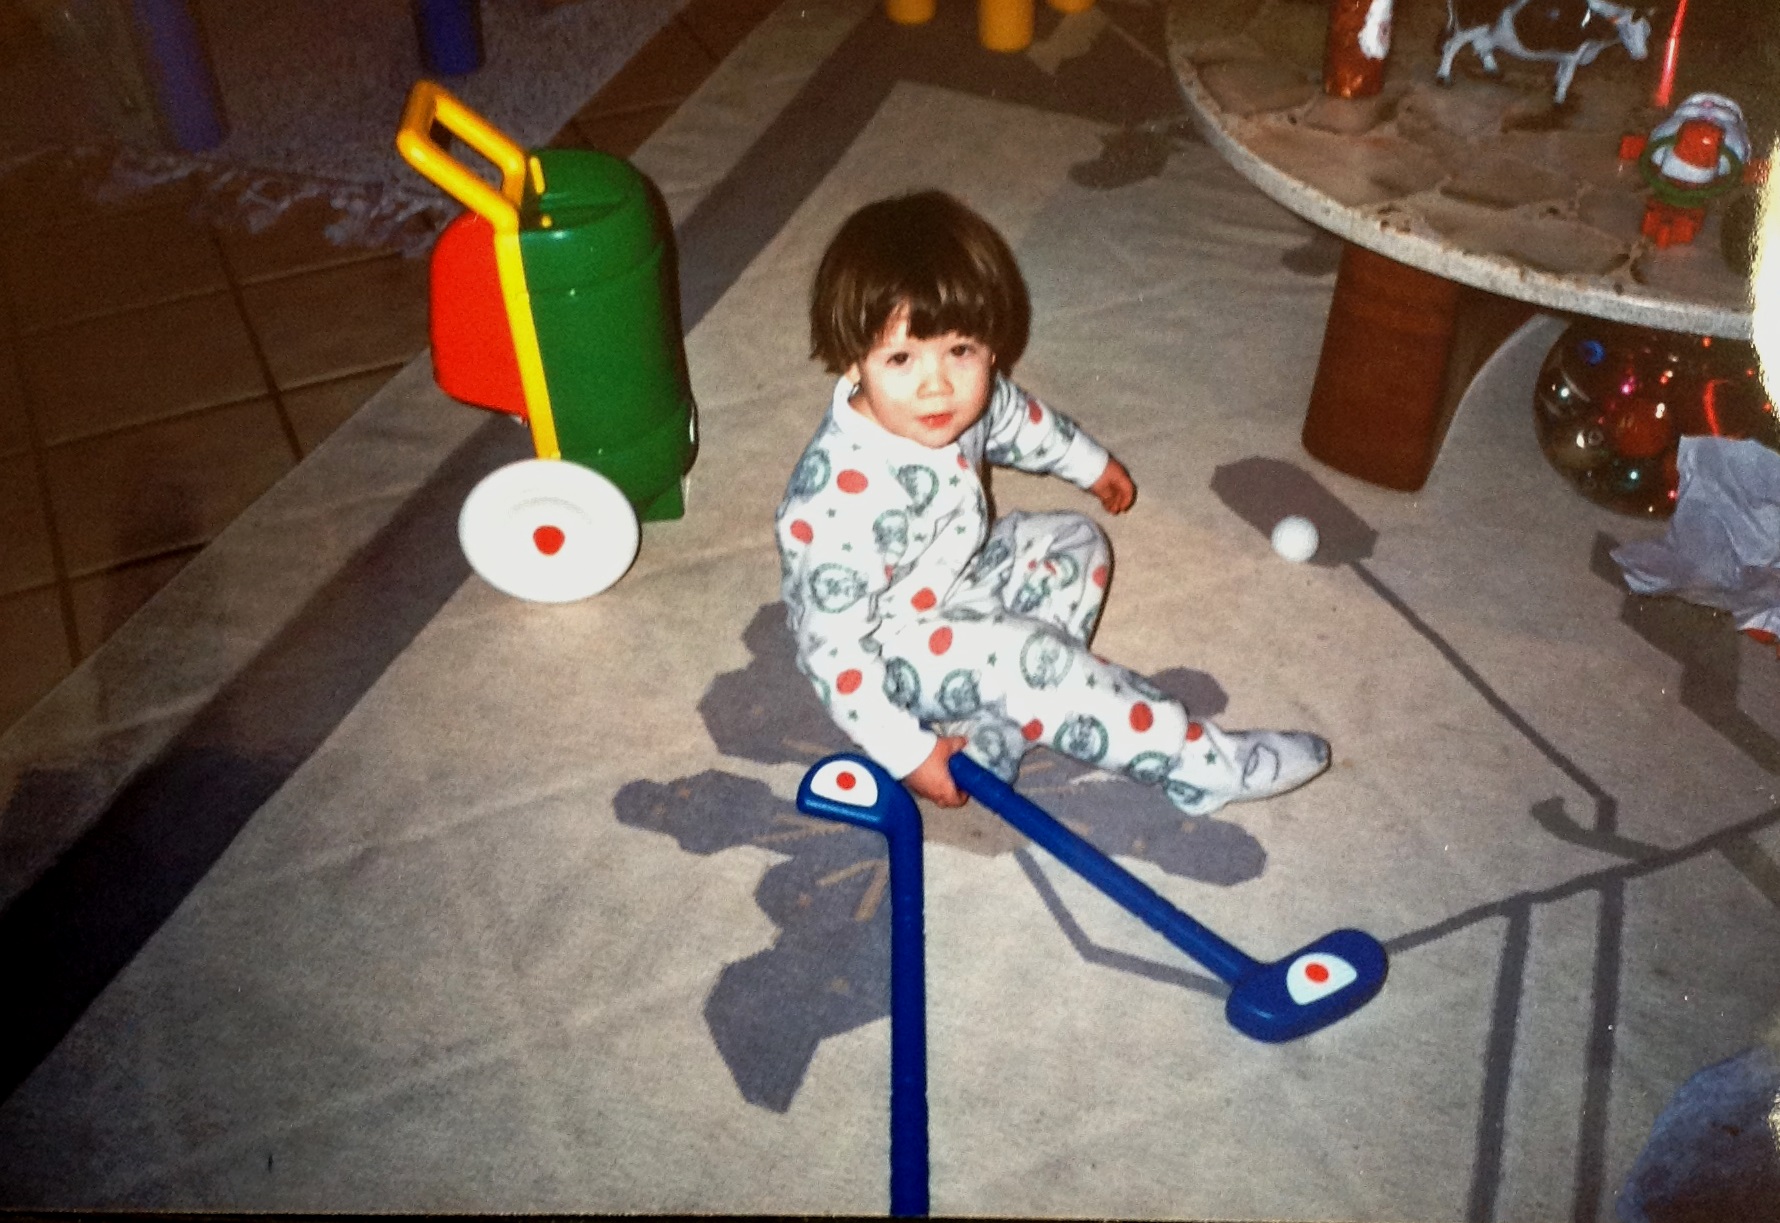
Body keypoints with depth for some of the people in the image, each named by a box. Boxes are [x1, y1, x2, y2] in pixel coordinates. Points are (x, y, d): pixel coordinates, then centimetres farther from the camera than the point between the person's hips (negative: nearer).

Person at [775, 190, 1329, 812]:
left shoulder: (968, 395, -16)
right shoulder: (846, 498, -39)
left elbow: (1019, 420, 10)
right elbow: (834, 649, -32)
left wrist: (1091, 463, 28)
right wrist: (907, 753, -26)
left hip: (957, 572, 9)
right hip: (889, 644, -9)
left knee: (1077, 544, 11)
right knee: (1029, 657, -25)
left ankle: (994, 727, -4)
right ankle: (1206, 765, -10)